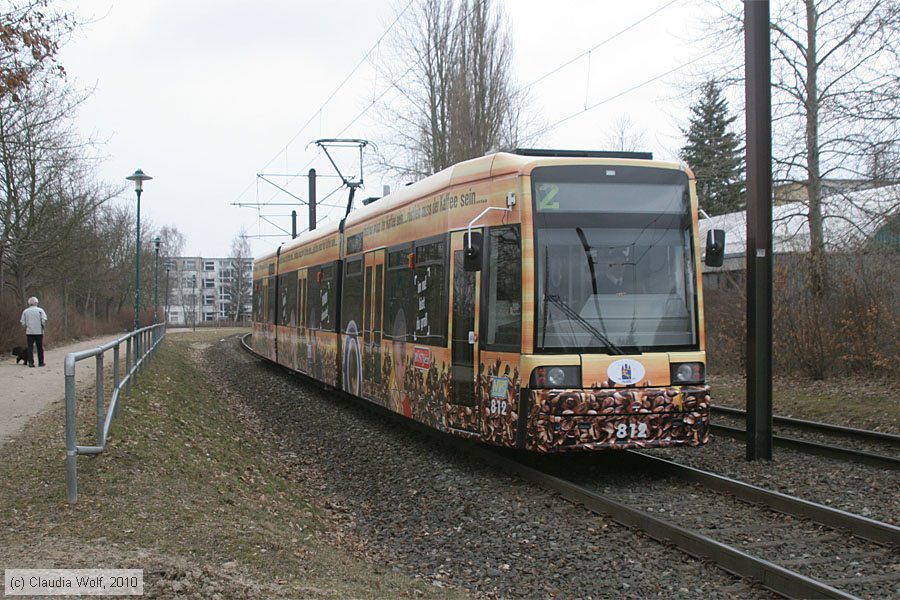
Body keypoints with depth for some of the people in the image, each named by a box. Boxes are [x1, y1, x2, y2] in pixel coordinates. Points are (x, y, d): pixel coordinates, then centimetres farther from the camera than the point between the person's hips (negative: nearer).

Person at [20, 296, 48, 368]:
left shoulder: (25, 311, 4)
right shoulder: (40, 310, -3)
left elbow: (23, 323, 1)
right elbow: (44, 321, -11)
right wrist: (42, 327, 6)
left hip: (29, 332, 2)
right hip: (39, 332, -2)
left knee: (30, 347, 3)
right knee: (40, 348, 7)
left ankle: (30, 362, -6)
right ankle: (41, 362, 11)